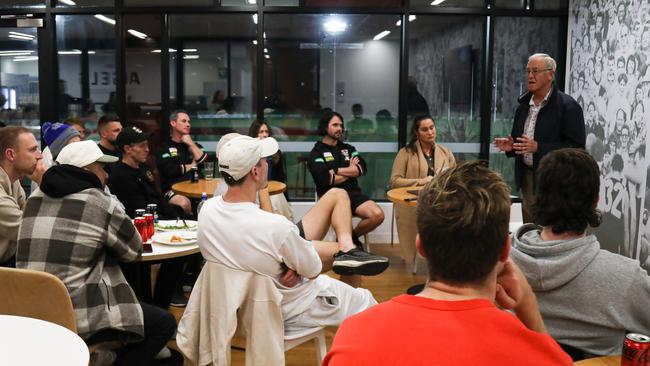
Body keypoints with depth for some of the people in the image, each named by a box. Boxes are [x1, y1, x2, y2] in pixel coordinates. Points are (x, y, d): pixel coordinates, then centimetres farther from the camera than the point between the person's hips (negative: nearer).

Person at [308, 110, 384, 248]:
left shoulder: (348, 148, 23)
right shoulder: (316, 153, 7)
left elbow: (361, 169, 4)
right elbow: (327, 179, -9)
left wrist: (335, 170, -2)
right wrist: (350, 170, 5)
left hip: (353, 192, 5)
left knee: (378, 215, -22)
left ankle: (352, 236, 6)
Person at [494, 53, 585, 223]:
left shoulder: (568, 106, -9)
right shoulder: (523, 105, 12)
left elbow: (577, 147, -16)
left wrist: (538, 147, -23)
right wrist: (511, 146, -1)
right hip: (527, 178, 7)